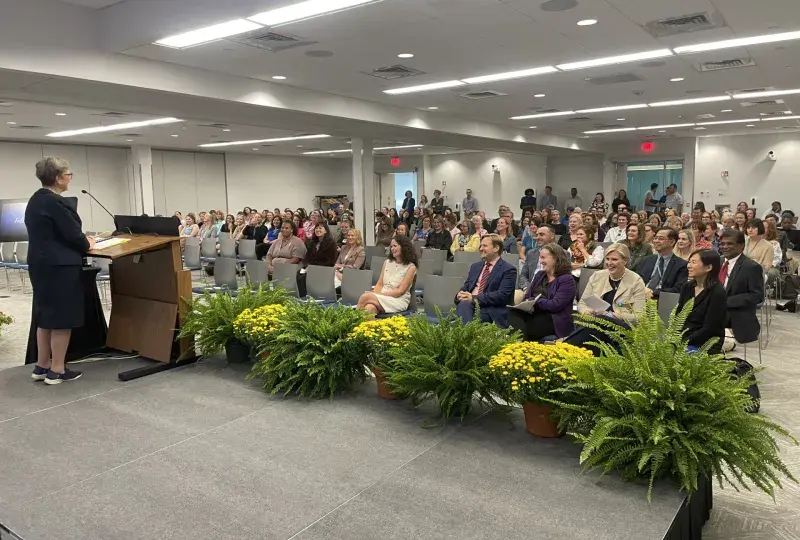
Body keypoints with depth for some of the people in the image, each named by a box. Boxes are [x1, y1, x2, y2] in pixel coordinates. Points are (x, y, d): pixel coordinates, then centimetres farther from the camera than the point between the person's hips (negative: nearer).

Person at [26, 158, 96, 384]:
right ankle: (56, 371, 6)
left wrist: (82, 241, 16)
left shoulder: (35, 200, 13)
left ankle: (41, 366, 23)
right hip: (59, 267, -10)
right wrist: (87, 245, 4)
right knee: (61, 318, -1)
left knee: (45, 316, 16)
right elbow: (73, 234, -16)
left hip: (40, 264, 10)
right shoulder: (56, 202, -18)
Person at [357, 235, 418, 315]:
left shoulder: (410, 267, -1)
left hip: (399, 300, -4)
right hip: (382, 297, 4)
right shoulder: (387, 262, 17)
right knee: (369, 308, -35)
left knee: (365, 297, -30)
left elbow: (400, 291, -7)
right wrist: (374, 294, -9)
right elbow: (379, 284, 13)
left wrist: (380, 294, -16)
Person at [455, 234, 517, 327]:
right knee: (464, 304, -32)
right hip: (469, 304, 5)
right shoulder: (475, 266, 23)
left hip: (490, 310, -5)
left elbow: (502, 295, -10)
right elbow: (466, 287, 20)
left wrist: (475, 298, -18)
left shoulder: (508, 270, 2)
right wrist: (460, 294, -6)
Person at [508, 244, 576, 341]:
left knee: (523, 328, -33)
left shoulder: (567, 280, -2)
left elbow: (555, 305, -14)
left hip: (554, 321, -6)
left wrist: (534, 301, -10)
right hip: (534, 314, 6)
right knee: (514, 312, -28)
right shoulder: (539, 275, 21)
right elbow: (527, 297, 14)